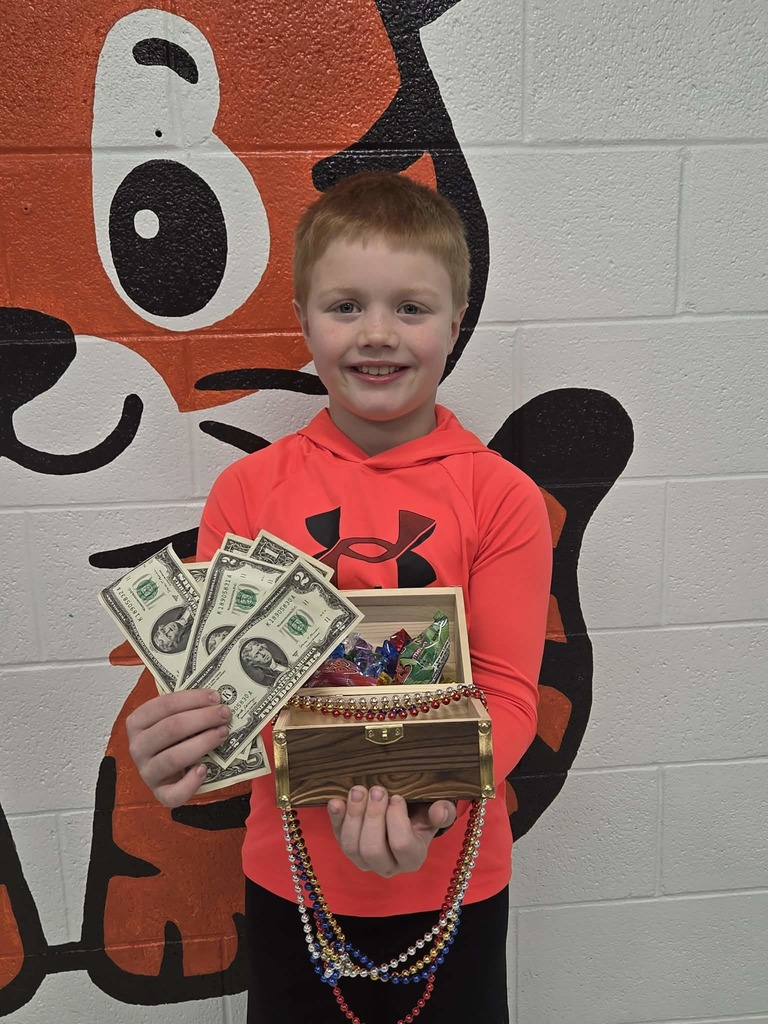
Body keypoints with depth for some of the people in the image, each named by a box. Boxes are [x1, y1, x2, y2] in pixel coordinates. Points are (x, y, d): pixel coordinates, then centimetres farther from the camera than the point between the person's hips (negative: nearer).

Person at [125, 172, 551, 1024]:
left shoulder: (501, 497, -13)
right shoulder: (247, 490, -8)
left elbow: (507, 693, -12)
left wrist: (433, 802, -30)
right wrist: (177, 745, -26)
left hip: (450, 877, -1)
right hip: (291, 875, 1)